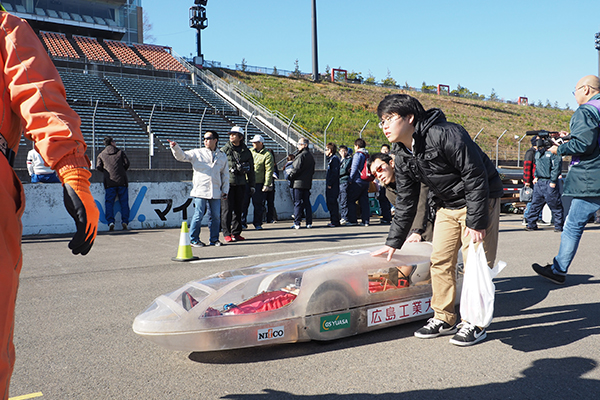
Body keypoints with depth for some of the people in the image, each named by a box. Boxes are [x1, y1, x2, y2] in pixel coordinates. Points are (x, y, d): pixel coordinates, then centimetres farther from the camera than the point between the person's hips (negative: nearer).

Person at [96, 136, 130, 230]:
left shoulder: (101, 155, 13)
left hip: (109, 182, 0)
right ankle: (125, 221, -1)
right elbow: (127, 163, 3)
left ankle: (110, 221, -12)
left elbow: (98, 167, 4)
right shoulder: (120, 152, 12)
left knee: (109, 202, 2)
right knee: (124, 202, 5)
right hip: (122, 180, 0)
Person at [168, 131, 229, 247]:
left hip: (215, 192, 3)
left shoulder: (222, 156, 14)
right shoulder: (197, 153, 6)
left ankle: (214, 239, 20)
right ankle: (194, 240, 7)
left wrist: (225, 191, 13)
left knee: (216, 216, 5)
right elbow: (182, 156, -1)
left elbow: (225, 175, 18)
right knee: (198, 215, -5)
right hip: (200, 191, -3)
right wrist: (175, 147, -20)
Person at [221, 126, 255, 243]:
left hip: (241, 184, 3)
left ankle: (236, 233, 16)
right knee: (227, 209, -6)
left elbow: (251, 170, 16)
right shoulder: (224, 150, 3)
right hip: (227, 183, -3)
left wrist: (251, 185, 13)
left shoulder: (246, 152, 10)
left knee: (238, 209, 7)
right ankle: (227, 234, 0)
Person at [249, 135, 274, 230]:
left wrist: (267, 184, -14)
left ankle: (257, 223, 12)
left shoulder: (267, 155, -3)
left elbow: (269, 171, -8)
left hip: (259, 183, -4)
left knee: (258, 204, 1)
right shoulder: (250, 152, 13)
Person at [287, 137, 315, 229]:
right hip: (308, 183, 8)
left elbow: (296, 169, -17)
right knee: (307, 202, 11)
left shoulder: (301, 155, -14)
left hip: (299, 183, -8)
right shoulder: (311, 156, 14)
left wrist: (290, 176, -3)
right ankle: (309, 223, 11)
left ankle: (297, 223, -2)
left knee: (297, 203, -3)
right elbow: (312, 171, 18)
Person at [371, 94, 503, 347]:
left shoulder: (446, 135, -26)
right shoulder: (402, 155, -1)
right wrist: (393, 242, 3)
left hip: (480, 201, -7)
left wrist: (476, 223, -25)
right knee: (440, 260, 4)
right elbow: (406, 202, 6)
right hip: (447, 206, 7)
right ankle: (444, 319, 17)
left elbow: (476, 178, -24)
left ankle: (475, 324, 5)